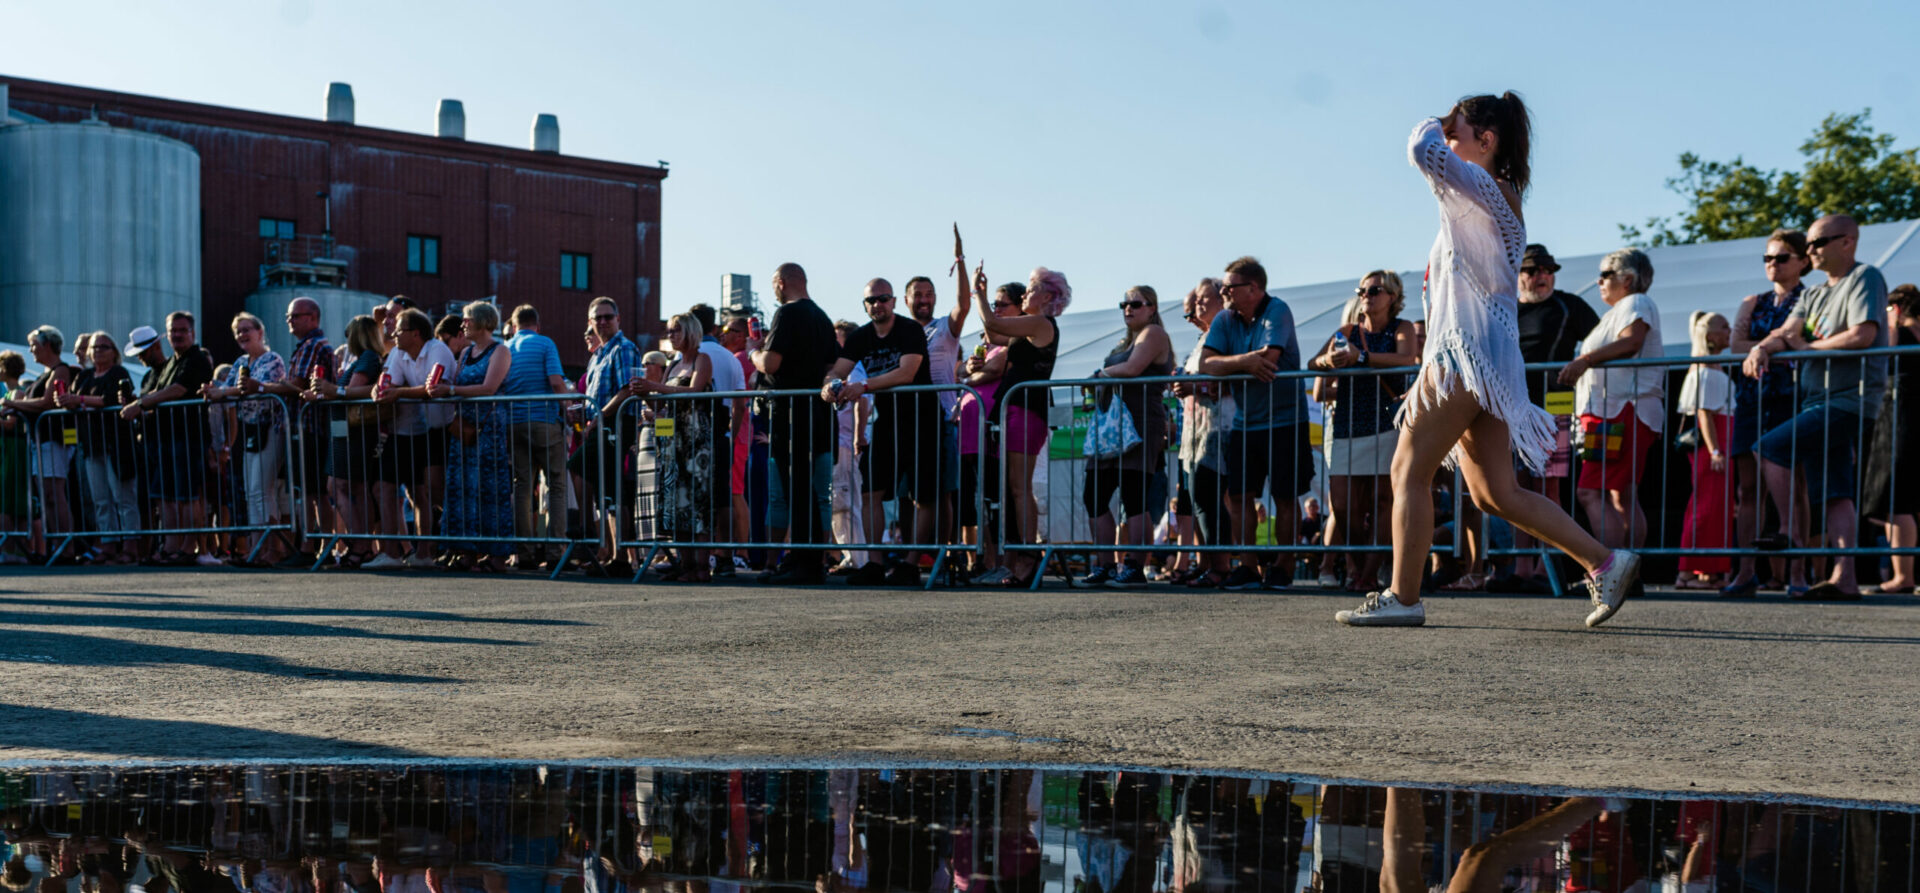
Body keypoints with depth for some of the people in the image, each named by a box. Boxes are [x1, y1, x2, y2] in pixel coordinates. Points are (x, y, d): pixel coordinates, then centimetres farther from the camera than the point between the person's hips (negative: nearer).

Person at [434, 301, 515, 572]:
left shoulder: (500, 351, -3)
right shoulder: (466, 353, 19)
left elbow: (488, 388, -14)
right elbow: (454, 383, 16)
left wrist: (450, 390, -16)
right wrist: (440, 386, -6)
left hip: (489, 425, -7)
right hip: (463, 426, 7)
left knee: (490, 487, -7)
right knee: (462, 486, 2)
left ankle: (497, 554, -4)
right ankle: (468, 550, 6)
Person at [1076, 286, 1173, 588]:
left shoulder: (1153, 333, -3)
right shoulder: (1126, 341, 26)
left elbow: (1132, 369, -16)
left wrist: (1103, 373, 0)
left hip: (1140, 424, -9)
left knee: (1132, 498, -11)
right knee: (1094, 496, 5)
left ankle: (1134, 568, -8)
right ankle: (1105, 566, 11)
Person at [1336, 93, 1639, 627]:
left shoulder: (1479, 185, -9)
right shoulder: (1500, 197, 21)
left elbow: (1423, 153, -26)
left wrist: (1432, 126, -5)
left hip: (1466, 351, -10)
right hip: (1470, 352, 10)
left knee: (1409, 472, -4)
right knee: (1496, 493, 7)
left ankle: (1402, 598, -2)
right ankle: (1604, 563, 6)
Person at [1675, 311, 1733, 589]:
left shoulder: (1715, 370, 19)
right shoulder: (1706, 371, -11)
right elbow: (1704, 413, -18)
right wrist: (1714, 451, -23)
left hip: (1718, 447, 10)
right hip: (1709, 447, -10)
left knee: (1717, 508, 9)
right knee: (1707, 506, -11)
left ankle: (1709, 572, 11)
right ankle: (1688, 572, -12)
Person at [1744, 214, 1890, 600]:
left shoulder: (1865, 277, -4)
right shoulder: (1815, 294, 22)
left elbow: (1863, 336, -17)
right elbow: (1788, 332, 10)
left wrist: (1808, 347, -5)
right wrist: (1763, 348, -13)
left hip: (1849, 401, -9)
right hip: (1822, 401, 9)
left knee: (1771, 449, -18)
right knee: (1833, 493, 2)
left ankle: (1794, 539, -11)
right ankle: (1843, 578, -1)